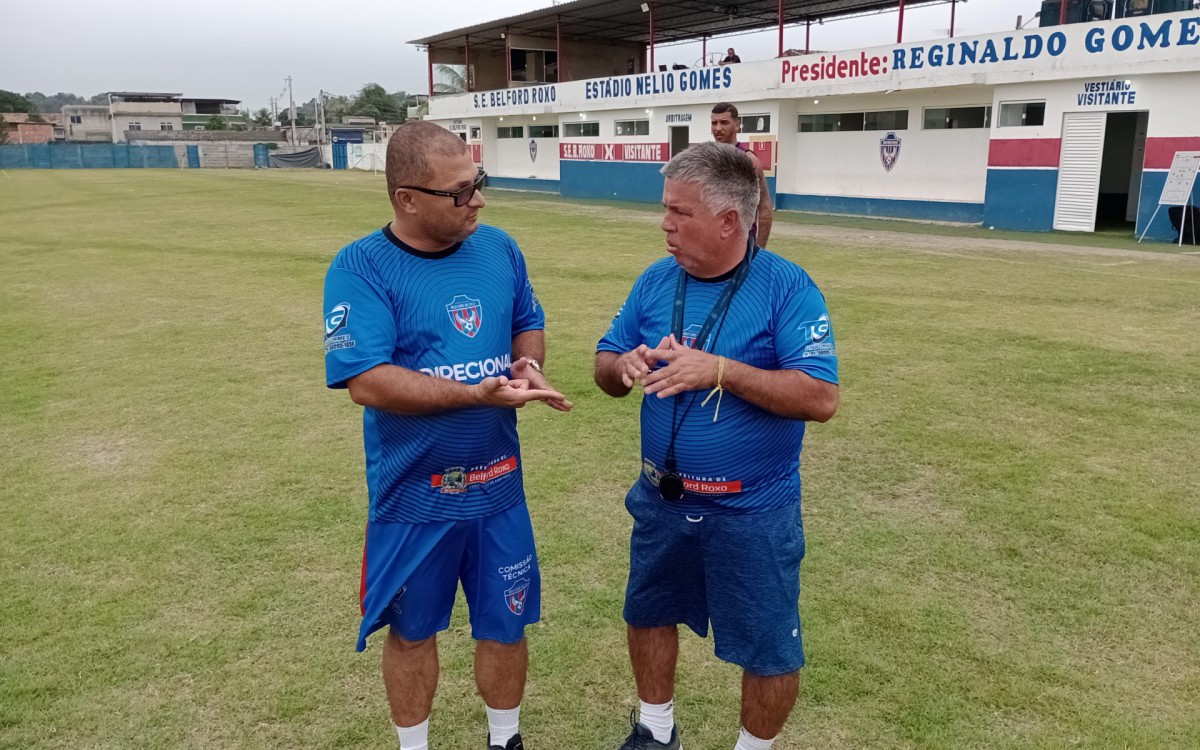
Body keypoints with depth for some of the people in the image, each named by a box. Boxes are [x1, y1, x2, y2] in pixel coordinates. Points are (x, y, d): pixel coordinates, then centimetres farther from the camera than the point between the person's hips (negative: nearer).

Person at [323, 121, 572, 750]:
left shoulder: (499, 249, 0)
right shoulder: (360, 268, -15)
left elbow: (529, 324, 13)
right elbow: (366, 381, -24)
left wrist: (527, 364, -10)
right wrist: (478, 395, -29)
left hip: (498, 486, 4)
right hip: (413, 495, -3)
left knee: (504, 626, 18)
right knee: (411, 630, 17)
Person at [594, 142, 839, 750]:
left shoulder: (787, 288, -16)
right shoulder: (656, 280, -1)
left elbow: (820, 398, -24)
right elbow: (605, 370, 4)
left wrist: (721, 370, -32)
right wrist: (625, 364, -20)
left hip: (752, 510, -5)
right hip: (660, 500, 5)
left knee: (768, 650, 10)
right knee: (649, 614, 23)